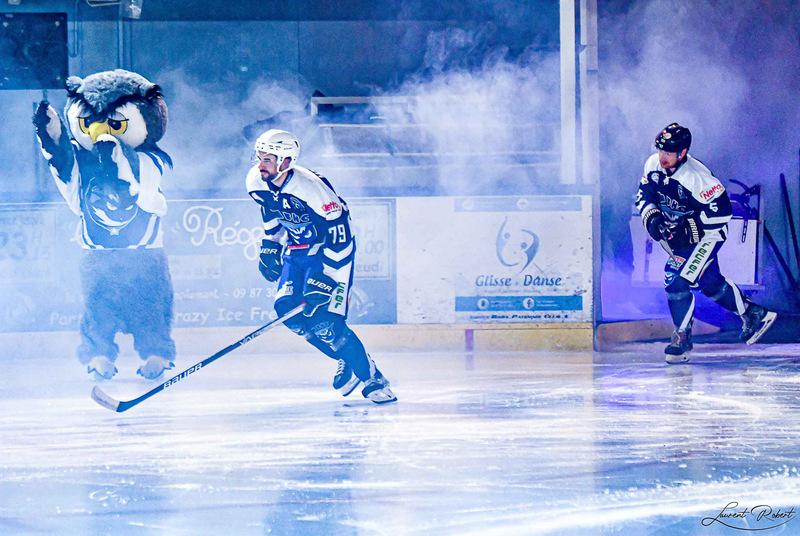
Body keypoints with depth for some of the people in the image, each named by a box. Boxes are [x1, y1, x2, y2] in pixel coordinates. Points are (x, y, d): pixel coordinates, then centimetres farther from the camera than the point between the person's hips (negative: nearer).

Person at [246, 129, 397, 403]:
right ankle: (347, 362, 8)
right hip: (295, 251, 7)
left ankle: (373, 379, -7)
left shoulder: (311, 188, -31)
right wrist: (269, 245, 15)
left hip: (328, 251, -7)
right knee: (287, 309, -12)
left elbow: (340, 238, -29)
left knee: (323, 319, -20)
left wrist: (327, 281, -31)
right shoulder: (256, 182, -11)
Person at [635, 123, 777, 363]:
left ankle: (682, 337, -3)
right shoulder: (653, 165, -10)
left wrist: (689, 229, -27)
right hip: (680, 233, 8)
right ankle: (753, 314, 34)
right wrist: (652, 217, -15)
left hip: (706, 233, -8)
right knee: (709, 282, 16)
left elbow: (721, 211, -27)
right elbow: (643, 195, 4)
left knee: (677, 281, -18)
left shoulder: (696, 177, -30)